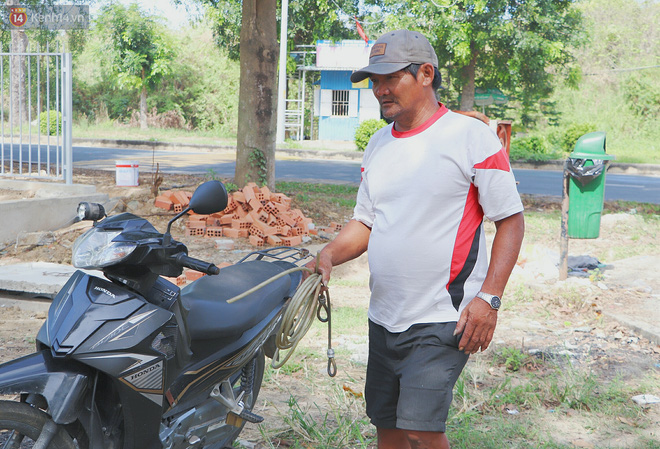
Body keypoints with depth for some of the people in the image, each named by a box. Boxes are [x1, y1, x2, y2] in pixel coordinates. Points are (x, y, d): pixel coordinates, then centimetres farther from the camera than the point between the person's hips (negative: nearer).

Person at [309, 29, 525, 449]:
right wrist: (328, 255, -4)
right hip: (384, 316, 7)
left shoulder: (472, 136, -8)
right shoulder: (378, 144, 11)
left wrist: (489, 297, -16)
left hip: (443, 318, -7)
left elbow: (511, 220, -7)